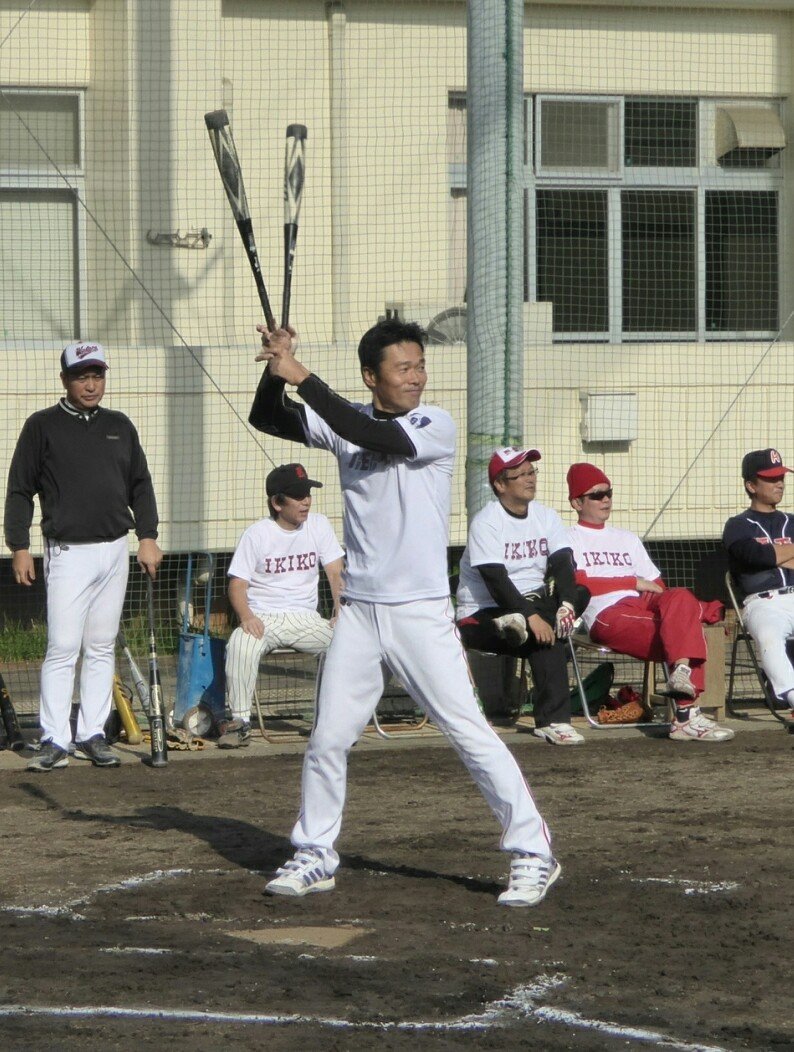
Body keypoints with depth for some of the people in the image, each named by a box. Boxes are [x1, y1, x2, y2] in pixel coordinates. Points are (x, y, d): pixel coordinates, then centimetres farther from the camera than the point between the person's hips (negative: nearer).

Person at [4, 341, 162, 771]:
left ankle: (92, 734, 11)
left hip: (114, 552, 5)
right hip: (68, 553, -4)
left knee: (102, 648, 7)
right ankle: (54, 740, -8)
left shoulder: (119, 426, 13)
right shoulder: (42, 426, 0)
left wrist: (148, 537, 7)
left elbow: (140, 485, 17)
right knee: (63, 647, -10)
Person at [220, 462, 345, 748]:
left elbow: (335, 574, 1)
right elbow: (237, 584, -5)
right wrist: (247, 617, -26)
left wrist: (342, 614, -16)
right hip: (263, 618, -2)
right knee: (239, 646, -35)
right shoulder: (257, 534, -3)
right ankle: (240, 722, -21)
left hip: (305, 618, 2)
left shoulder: (318, 525, 4)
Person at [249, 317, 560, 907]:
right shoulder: (348, 421, 6)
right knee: (328, 739, 8)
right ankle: (315, 856, 23)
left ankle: (534, 853, 0)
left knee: (471, 733, -6)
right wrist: (276, 367, -16)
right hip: (359, 613, 5)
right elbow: (268, 419, 3)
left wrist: (303, 377, -25)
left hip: (420, 614, -5)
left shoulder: (437, 427, -9)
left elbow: (375, 438, -24)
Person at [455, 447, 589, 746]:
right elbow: (495, 579, -25)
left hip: (533, 602, 7)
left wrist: (566, 605, -29)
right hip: (482, 616, -7)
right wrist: (532, 617, -35)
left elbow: (563, 564, -7)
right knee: (544, 635, -36)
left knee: (580, 594, -23)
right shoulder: (486, 522, -15)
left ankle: (514, 624, -33)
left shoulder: (546, 517, 5)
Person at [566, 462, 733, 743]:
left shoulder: (628, 539, 33)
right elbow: (576, 582, -5)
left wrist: (656, 595, -3)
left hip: (645, 606, 5)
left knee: (680, 597, -31)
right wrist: (634, 582, -6)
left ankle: (682, 670, -45)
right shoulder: (569, 539, 16)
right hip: (608, 616, -5)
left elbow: (658, 587, 22)